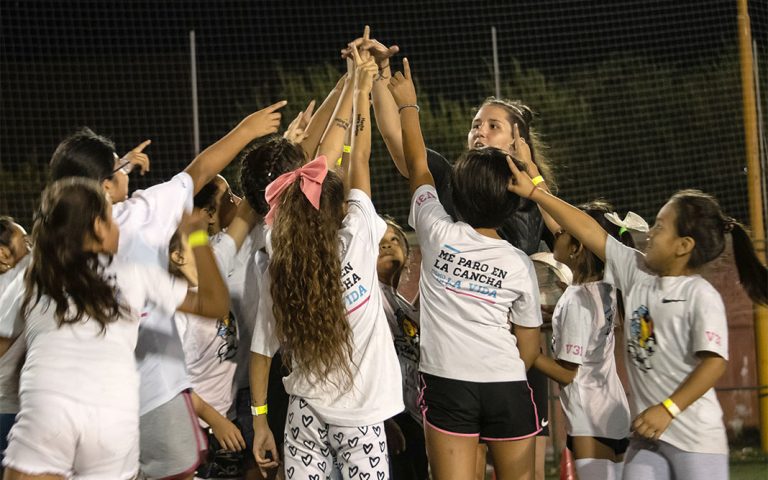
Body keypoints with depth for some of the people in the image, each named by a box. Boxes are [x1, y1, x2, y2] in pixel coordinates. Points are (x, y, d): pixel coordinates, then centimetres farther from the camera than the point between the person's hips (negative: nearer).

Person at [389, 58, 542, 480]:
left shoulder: (438, 235, -4)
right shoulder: (519, 264, -2)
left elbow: (417, 166, 12)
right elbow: (529, 345, 5)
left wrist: (407, 103, 23)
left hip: (448, 385, -1)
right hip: (507, 387, 1)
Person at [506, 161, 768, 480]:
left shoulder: (701, 296, -12)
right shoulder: (636, 272, 8)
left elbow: (714, 362, -19)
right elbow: (588, 232, 9)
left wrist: (668, 409, -21)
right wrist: (534, 192, 9)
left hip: (695, 439, -7)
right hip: (647, 434, 7)